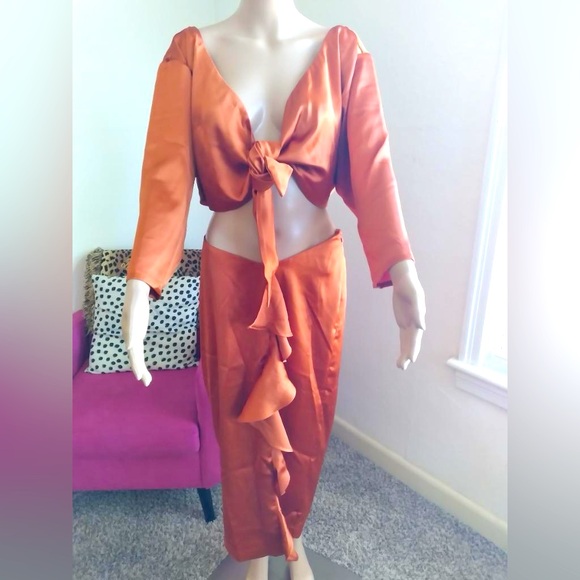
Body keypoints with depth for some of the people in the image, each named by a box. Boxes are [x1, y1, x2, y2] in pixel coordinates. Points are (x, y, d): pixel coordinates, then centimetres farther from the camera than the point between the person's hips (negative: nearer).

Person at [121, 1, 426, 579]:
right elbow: (167, 171, -9)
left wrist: (400, 266, -24)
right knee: (241, 419, 14)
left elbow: (371, 164, -10)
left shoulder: (342, 50, 1)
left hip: (315, 268, 1)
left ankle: (292, 533, 49)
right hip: (230, 272, 0)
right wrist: (141, 280, -21)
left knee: (306, 415, 16)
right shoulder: (191, 51, 1)